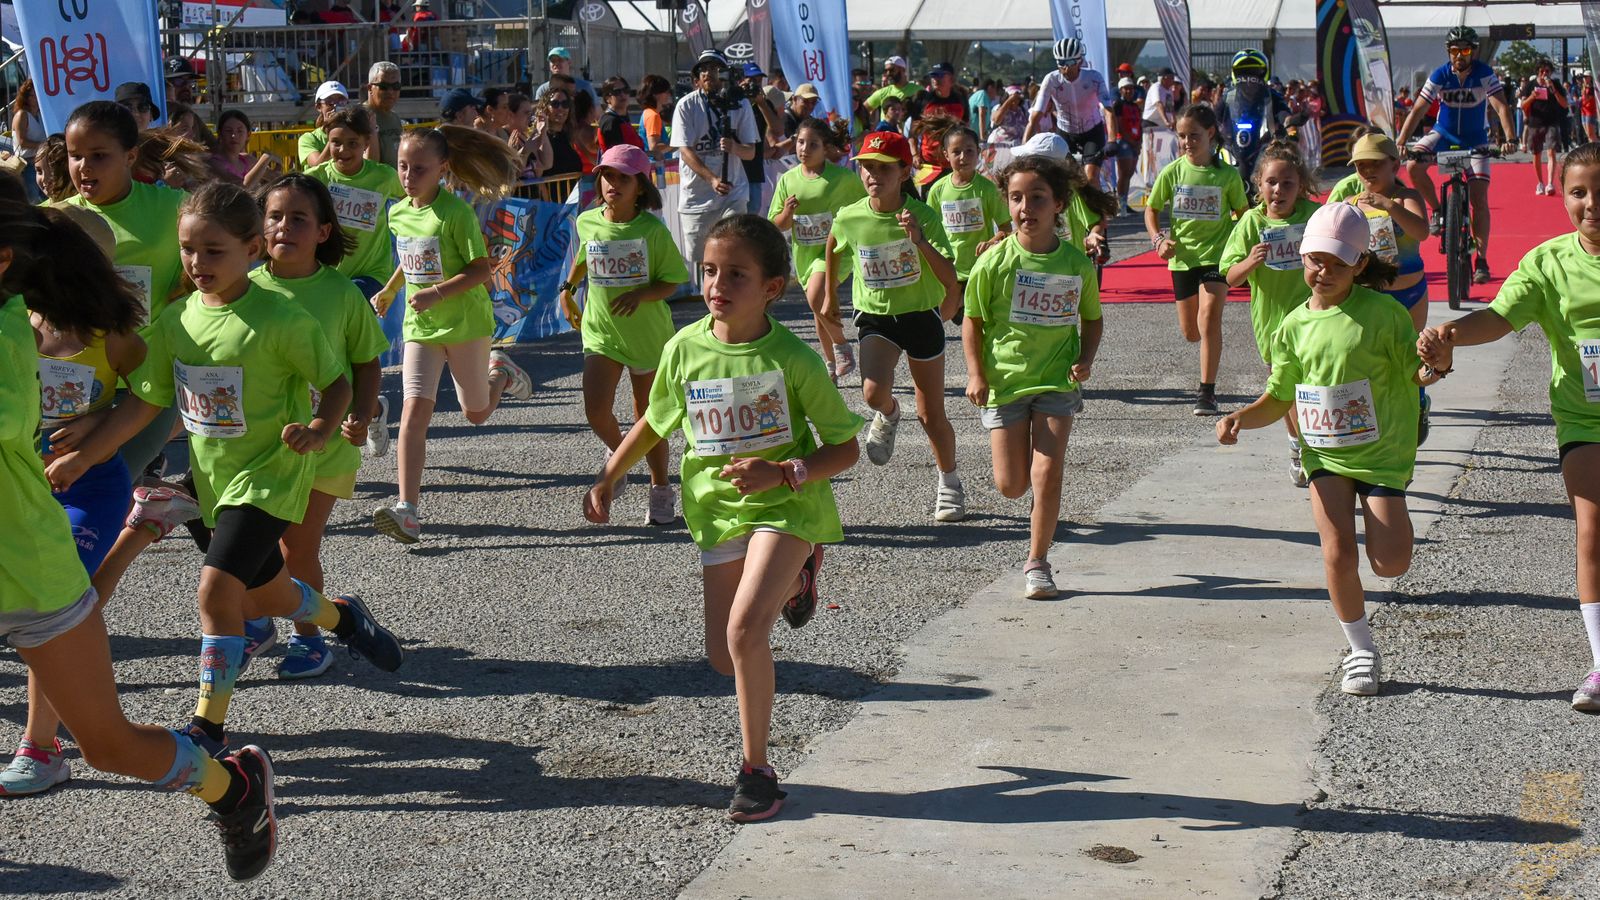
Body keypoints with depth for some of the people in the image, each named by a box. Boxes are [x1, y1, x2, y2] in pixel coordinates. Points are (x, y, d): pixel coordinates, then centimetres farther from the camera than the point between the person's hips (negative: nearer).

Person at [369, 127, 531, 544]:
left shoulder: (456, 212, -17)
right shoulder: (398, 214, 3)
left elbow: (482, 270, -17)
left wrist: (437, 293, -26)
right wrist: (389, 290, 24)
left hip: (465, 321, -4)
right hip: (420, 326, 4)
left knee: (476, 414, 11)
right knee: (414, 409, -13)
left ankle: (499, 373, 46)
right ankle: (407, 511, -18)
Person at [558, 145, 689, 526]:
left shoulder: (652, 230, -13)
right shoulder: (587, 222, -2)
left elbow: (671, 281, -8)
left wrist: (641, 294, -24)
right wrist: (568, 287, 14)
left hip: (647, 333, -2)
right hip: (600, 331, 2)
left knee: (648, 416, 8)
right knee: (596, 410, -13)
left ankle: (660, 490, 27)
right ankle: (619, 454, 21)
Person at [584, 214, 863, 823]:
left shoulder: (791, 358, -14)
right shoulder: (685, 349, -4)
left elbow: (846, 449, -8)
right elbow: (655, 421, 16)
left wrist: (782, 473, -23)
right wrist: (607, 478, 20)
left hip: (786, 504, -5)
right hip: (717, 509, 5)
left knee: (744, 630, -24)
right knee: (724, 657, 9)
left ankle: (756, 769, -5)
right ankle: (791, 579, 40)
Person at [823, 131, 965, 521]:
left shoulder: (923, 216, -17)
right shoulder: (849, 217, -11)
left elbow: (950, 279, -22)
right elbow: (833, 248, 14)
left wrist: (920, 240, -34)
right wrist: (830, 296, 21)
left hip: (921, 317, -1)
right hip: (874, 317, 1)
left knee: (931, 415, 8)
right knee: (874, 393, -27)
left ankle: (949, 484, 31)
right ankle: (888, 415, 11)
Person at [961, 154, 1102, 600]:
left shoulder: (1077, 263, -3)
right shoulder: (995, 262, -8)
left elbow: (1092, 319, 12)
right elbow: (972, 321, 0)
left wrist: (1085, 359, -5)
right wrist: (976, 374, -9)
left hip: (1057, 382, 0)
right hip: (1003, 380, 0)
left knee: (1046, 474, -9)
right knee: (1011, 486, 3)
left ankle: (1037, 562, 6)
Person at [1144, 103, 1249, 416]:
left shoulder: (1228, 175, -6)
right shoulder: (1172, 172, -3)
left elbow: (1242, 213, 6)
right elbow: (1151, 209, 7)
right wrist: (1158, 238, -10)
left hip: (1216, 254, -3)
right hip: (1183, 257, 3)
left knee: (1209, 319, -20)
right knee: (1190, 332, 11)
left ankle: (1207, 392, -15)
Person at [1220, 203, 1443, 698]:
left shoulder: (1381, 312, -9)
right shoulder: (1294, 325, 2)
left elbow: (1415, 372, -5)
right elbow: (1279, 399, 10)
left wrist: (1431, 366, -28)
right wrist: (1241, 418, -8)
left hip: (1381, 452, -2)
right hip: (1324, 455, 2)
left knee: (1390, 564, -5)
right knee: (1338, 554, -12)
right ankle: (1361, 650, 8)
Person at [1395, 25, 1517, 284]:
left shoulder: (1485, 74, -17)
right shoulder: (1440, 75, -14)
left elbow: (1501, 107, -25)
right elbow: (1418, 110, -17)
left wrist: (1510, 139, -41)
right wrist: (1400, 143, -28)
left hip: (1474, 140, -1)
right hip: (1443, 134, 1)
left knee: (1479, 199, -9)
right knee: (1413, 166, -28)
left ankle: (1481, 261, 0)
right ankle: (1437, 212, -3)